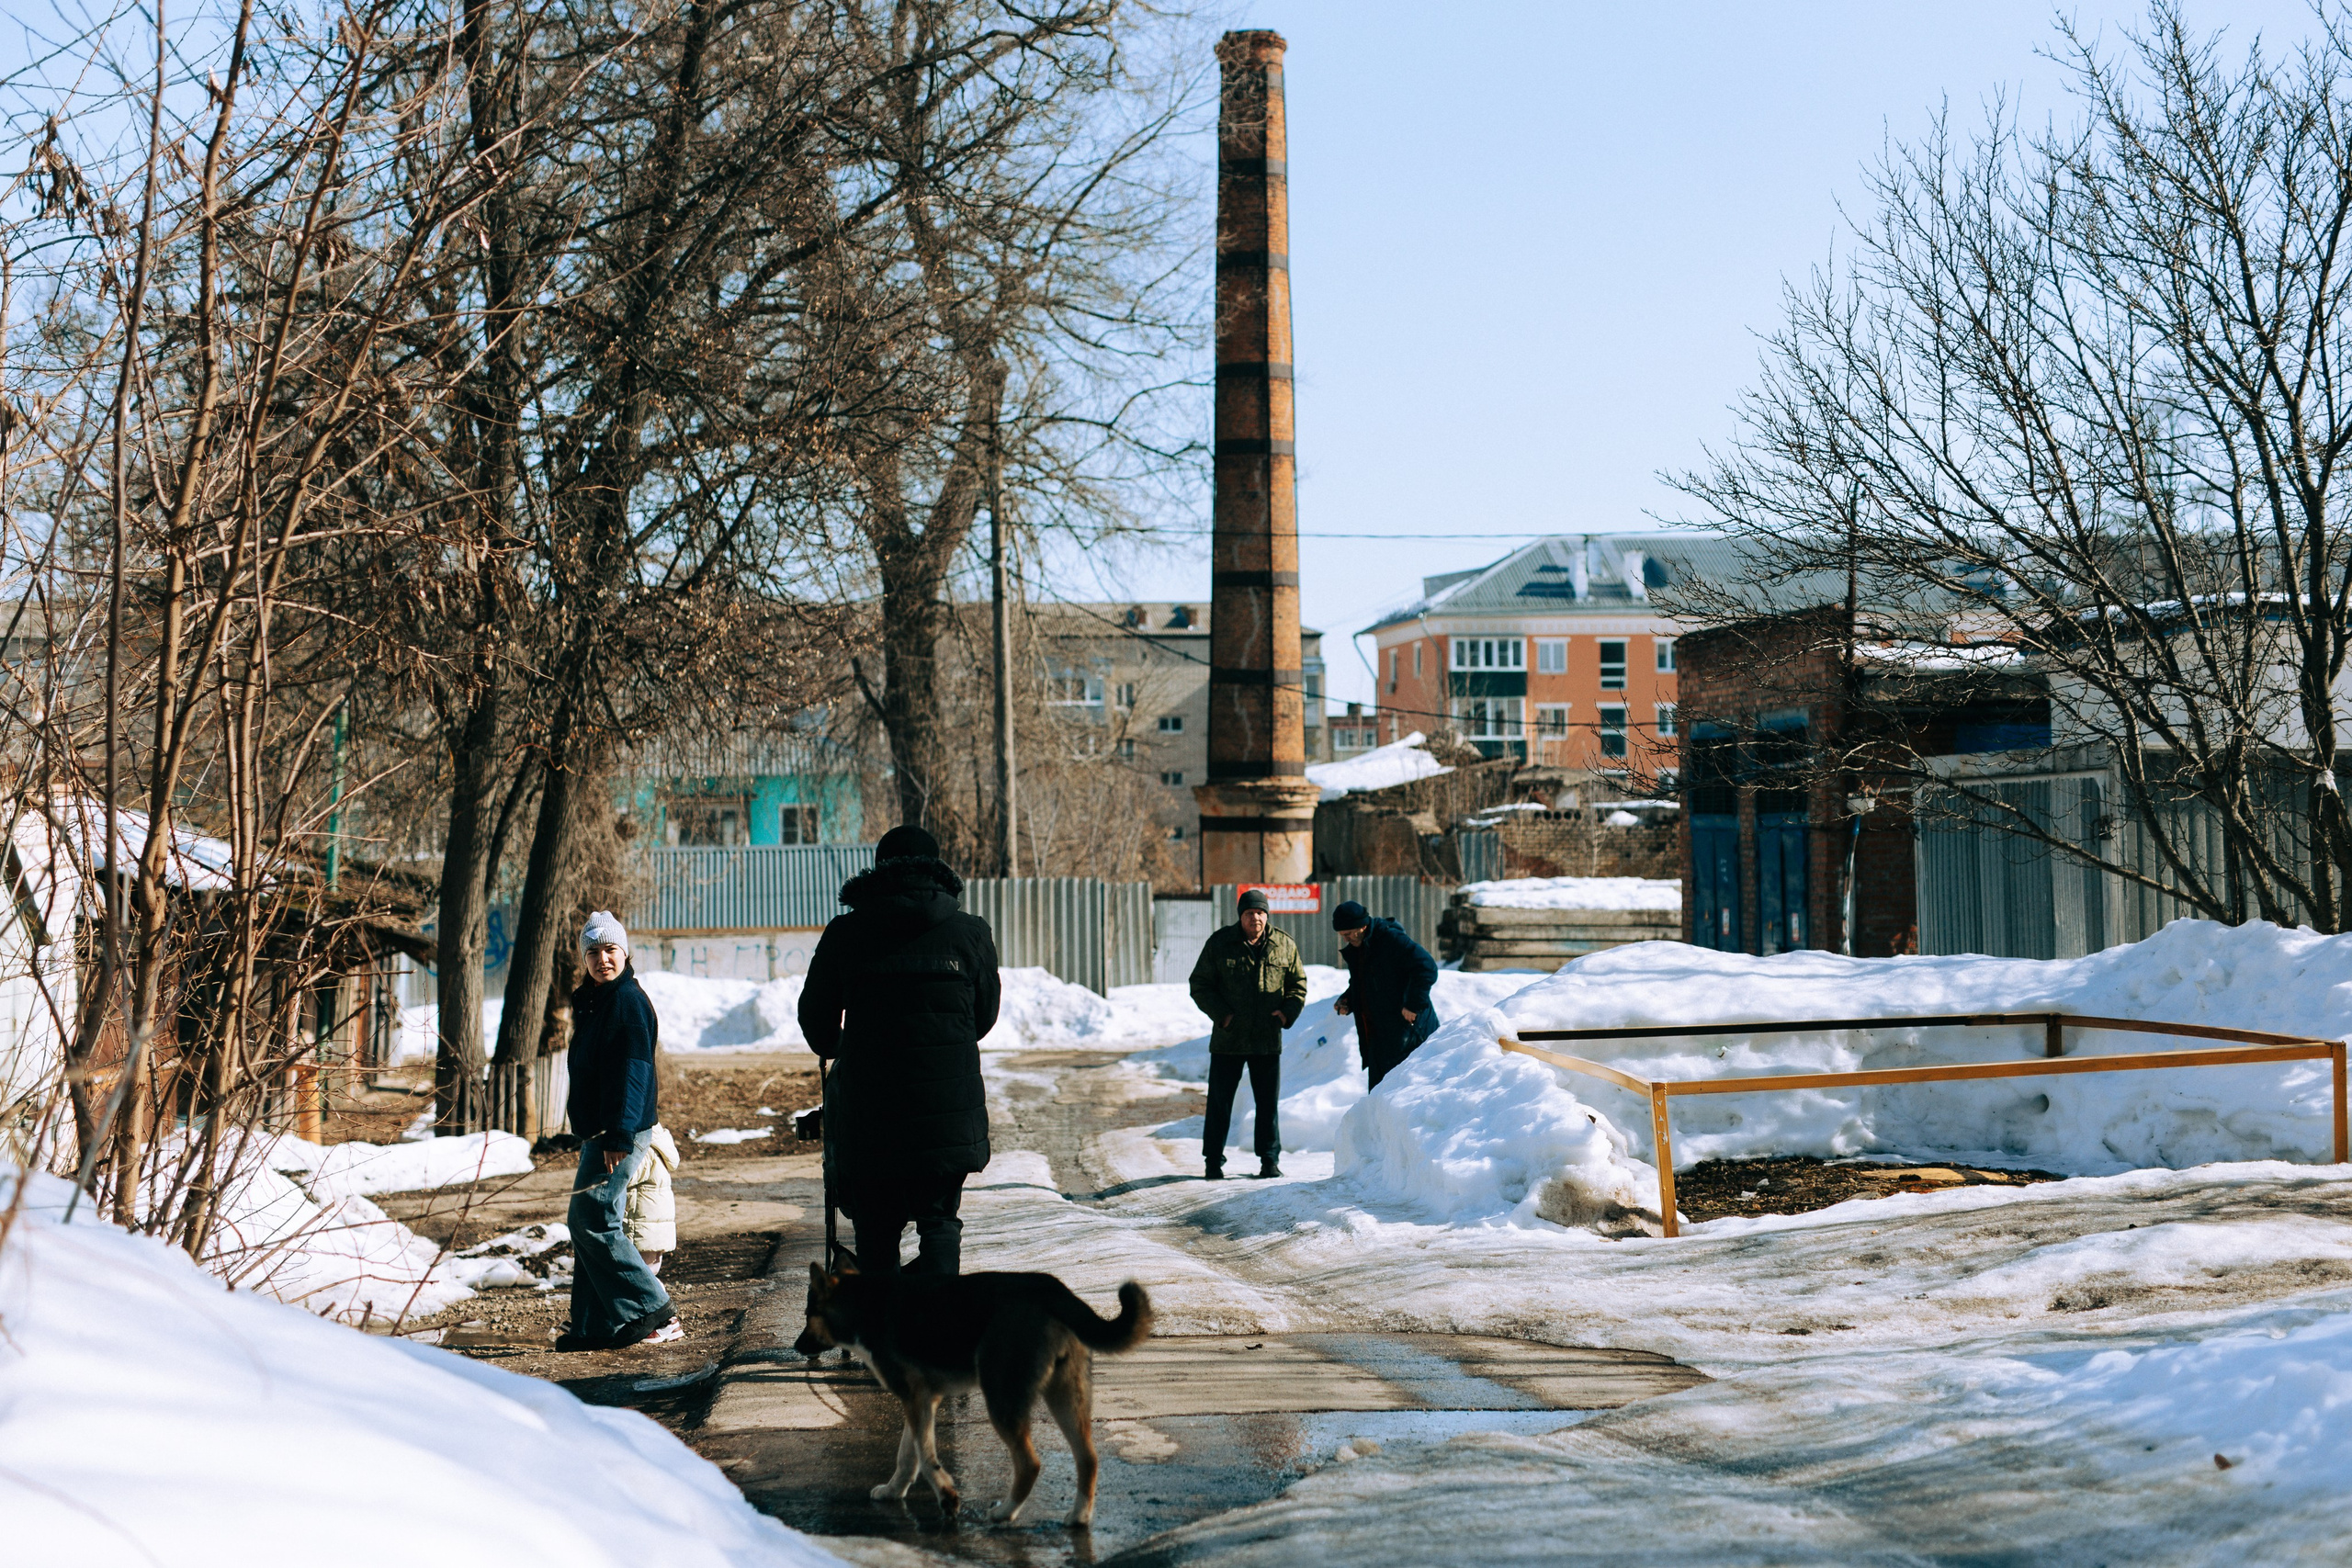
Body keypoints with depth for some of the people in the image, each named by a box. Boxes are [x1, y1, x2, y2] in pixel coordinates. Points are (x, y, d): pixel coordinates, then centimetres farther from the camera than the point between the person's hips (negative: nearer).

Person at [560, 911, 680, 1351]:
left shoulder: (628, 1000, -13)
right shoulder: (595, 1002, 18)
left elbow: (632, 1070, -20)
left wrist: (619, 1135, -25)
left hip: (621, 1133, -10)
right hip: (600, 1132, 10)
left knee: (590, 1218, -11)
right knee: (589, 1222, 10)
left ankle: (651, 1310, -7)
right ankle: (596, 1326, 14)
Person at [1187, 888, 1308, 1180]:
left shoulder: (1284, 945, 4)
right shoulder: (1219, 943, -2)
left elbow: (1298, 983, 14)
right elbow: (1200, 985, 2)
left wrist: (1288, 1012, -4)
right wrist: (1221, 1014, -10)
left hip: (1268, 1040, 1)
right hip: (1227, 1039, -1)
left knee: (1268, 1102, 7)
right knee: (1219, 1102, 4)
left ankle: (1270, 1160, 18)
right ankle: (1213, 1160, 14)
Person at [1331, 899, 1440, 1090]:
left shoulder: (1391, 939, -16)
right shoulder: (1355, 949, 13)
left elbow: (1427, 967, -21)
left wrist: (1413, 1004, -22)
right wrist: (1346, 1001, 8)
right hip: (1376, 1035, 9)